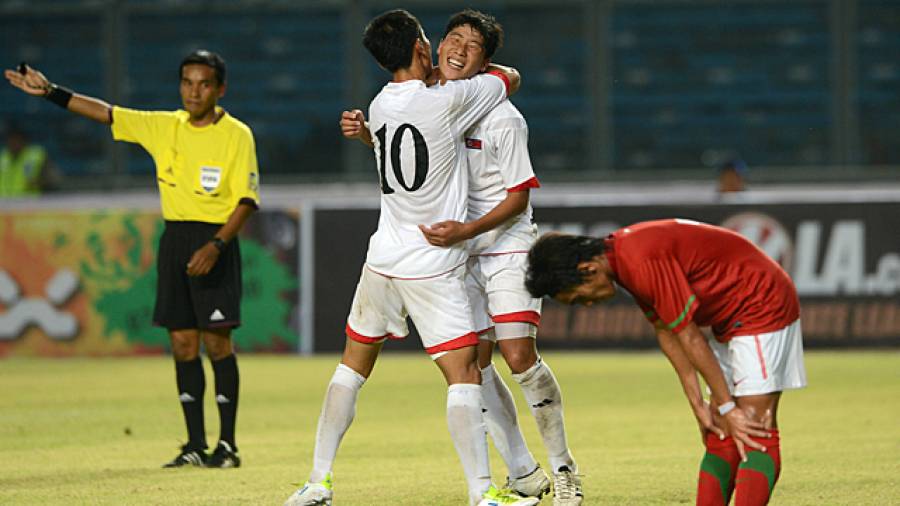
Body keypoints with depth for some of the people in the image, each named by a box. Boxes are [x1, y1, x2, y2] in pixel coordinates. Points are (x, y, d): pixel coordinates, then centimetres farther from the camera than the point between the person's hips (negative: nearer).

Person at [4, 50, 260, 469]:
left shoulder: (236, 135, -6)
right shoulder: (163, 127, 8)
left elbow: (246, 200, -9)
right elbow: (106, 113, 9)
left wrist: (216, 246, -20)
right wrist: (50, 92, 2)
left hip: (215, 240, -5)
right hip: (175, 238, 5)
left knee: (216, 340, -8)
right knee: (182, 343, 3)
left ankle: (227, 445, -2)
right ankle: (195, 446, 7)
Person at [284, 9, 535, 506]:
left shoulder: (380, 105, 4)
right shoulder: (447, 100, -14)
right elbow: (511, 77, 2)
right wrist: (487, 67, 21)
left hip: (383, 257, 6)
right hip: (434, 268, -6)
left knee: (352, 366, 17)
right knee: (464, 375, -7)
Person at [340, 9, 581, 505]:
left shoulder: (501, 118, -15)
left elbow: (518, 197, -12)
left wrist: (465, 231, -24)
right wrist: (364, 133, 4)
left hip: (507, 248, -6)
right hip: (458, 258, 6)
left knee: (519, 356, -16)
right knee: (474, 367, 2)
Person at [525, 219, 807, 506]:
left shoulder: (644, 262, -27)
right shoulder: (625, 262, 4)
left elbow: (689, 337, -22)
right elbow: (666, 332, 7)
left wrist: (727, 407, -16)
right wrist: (698, 404, 3)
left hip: (762, 306, -10)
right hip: (731, 320, 10)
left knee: (756, 434, -17)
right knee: (720, 434, 6)